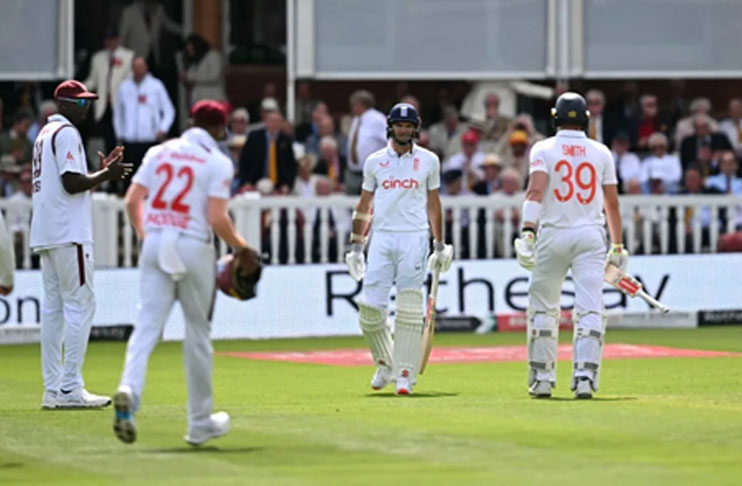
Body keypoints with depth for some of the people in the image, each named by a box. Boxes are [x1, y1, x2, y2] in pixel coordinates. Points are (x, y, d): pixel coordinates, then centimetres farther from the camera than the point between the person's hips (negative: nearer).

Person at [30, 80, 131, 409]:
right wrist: (107, 175, -7)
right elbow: (72, 183, -18)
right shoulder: (67, 134, -9)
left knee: (53, 307, 8)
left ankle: (53, 389, 7)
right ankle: (70, 389, -13)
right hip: (68, 233, -10)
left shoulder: (44, 135, 21)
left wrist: (101, 172, 18)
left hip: (45, 234, 10)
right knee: (80, 304, -9)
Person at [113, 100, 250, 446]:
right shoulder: (218, 162, -4)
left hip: (155, 245, 3)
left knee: (148, 324, -2)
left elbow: (132, 200, 4)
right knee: (198, 332, 8)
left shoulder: (159, 152, 9)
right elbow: (217, 219, -13)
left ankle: (129, 390, -30)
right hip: (194, 246, -3)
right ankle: (200, 423, 16)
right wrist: (239, 246, 3)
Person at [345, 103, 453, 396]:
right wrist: (356, 246, 9)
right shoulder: (375, 161, 9)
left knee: (409, 309, -7)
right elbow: (364, 205, 14)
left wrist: (440, 246, 11)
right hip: (382, 238, 2)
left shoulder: (428, 161, 7)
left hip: (414, 239, -2)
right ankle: (385, 363, 17)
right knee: (370, 307, -5)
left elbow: (433, 204, 13)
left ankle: (405, 374, -3)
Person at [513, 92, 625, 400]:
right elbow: (612, 203, 8)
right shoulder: (601, 152, 7)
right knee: (590, 308, -3)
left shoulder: (544, 149, 0)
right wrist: (617, 246, 15)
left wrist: (528, 231, -24)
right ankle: (585, 374, -15)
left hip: (553, 235, -1)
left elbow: (536, 190, -15)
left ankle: (542, 377, 12)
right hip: (591, 236, 1)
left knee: (543, 307, 11)